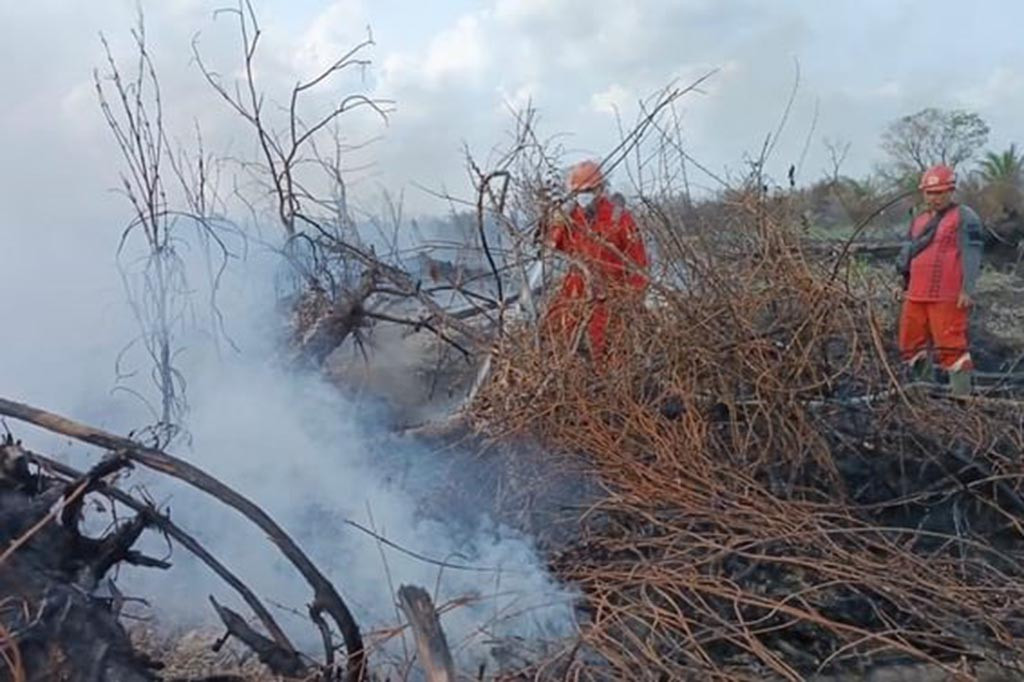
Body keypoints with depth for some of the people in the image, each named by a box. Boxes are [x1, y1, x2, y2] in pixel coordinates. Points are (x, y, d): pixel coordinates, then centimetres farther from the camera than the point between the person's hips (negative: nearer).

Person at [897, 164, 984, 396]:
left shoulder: (964, 217, -3)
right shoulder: (919, 220, 18)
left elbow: (971, 255, -10)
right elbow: (907, 251, 24)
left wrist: (967, 290, -17)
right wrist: (906, 284, 19)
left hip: (947, 298, -7)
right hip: (916, 295, 7)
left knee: (951, 344, -7)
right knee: (911, 343, 11)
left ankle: (961, 393, 2)